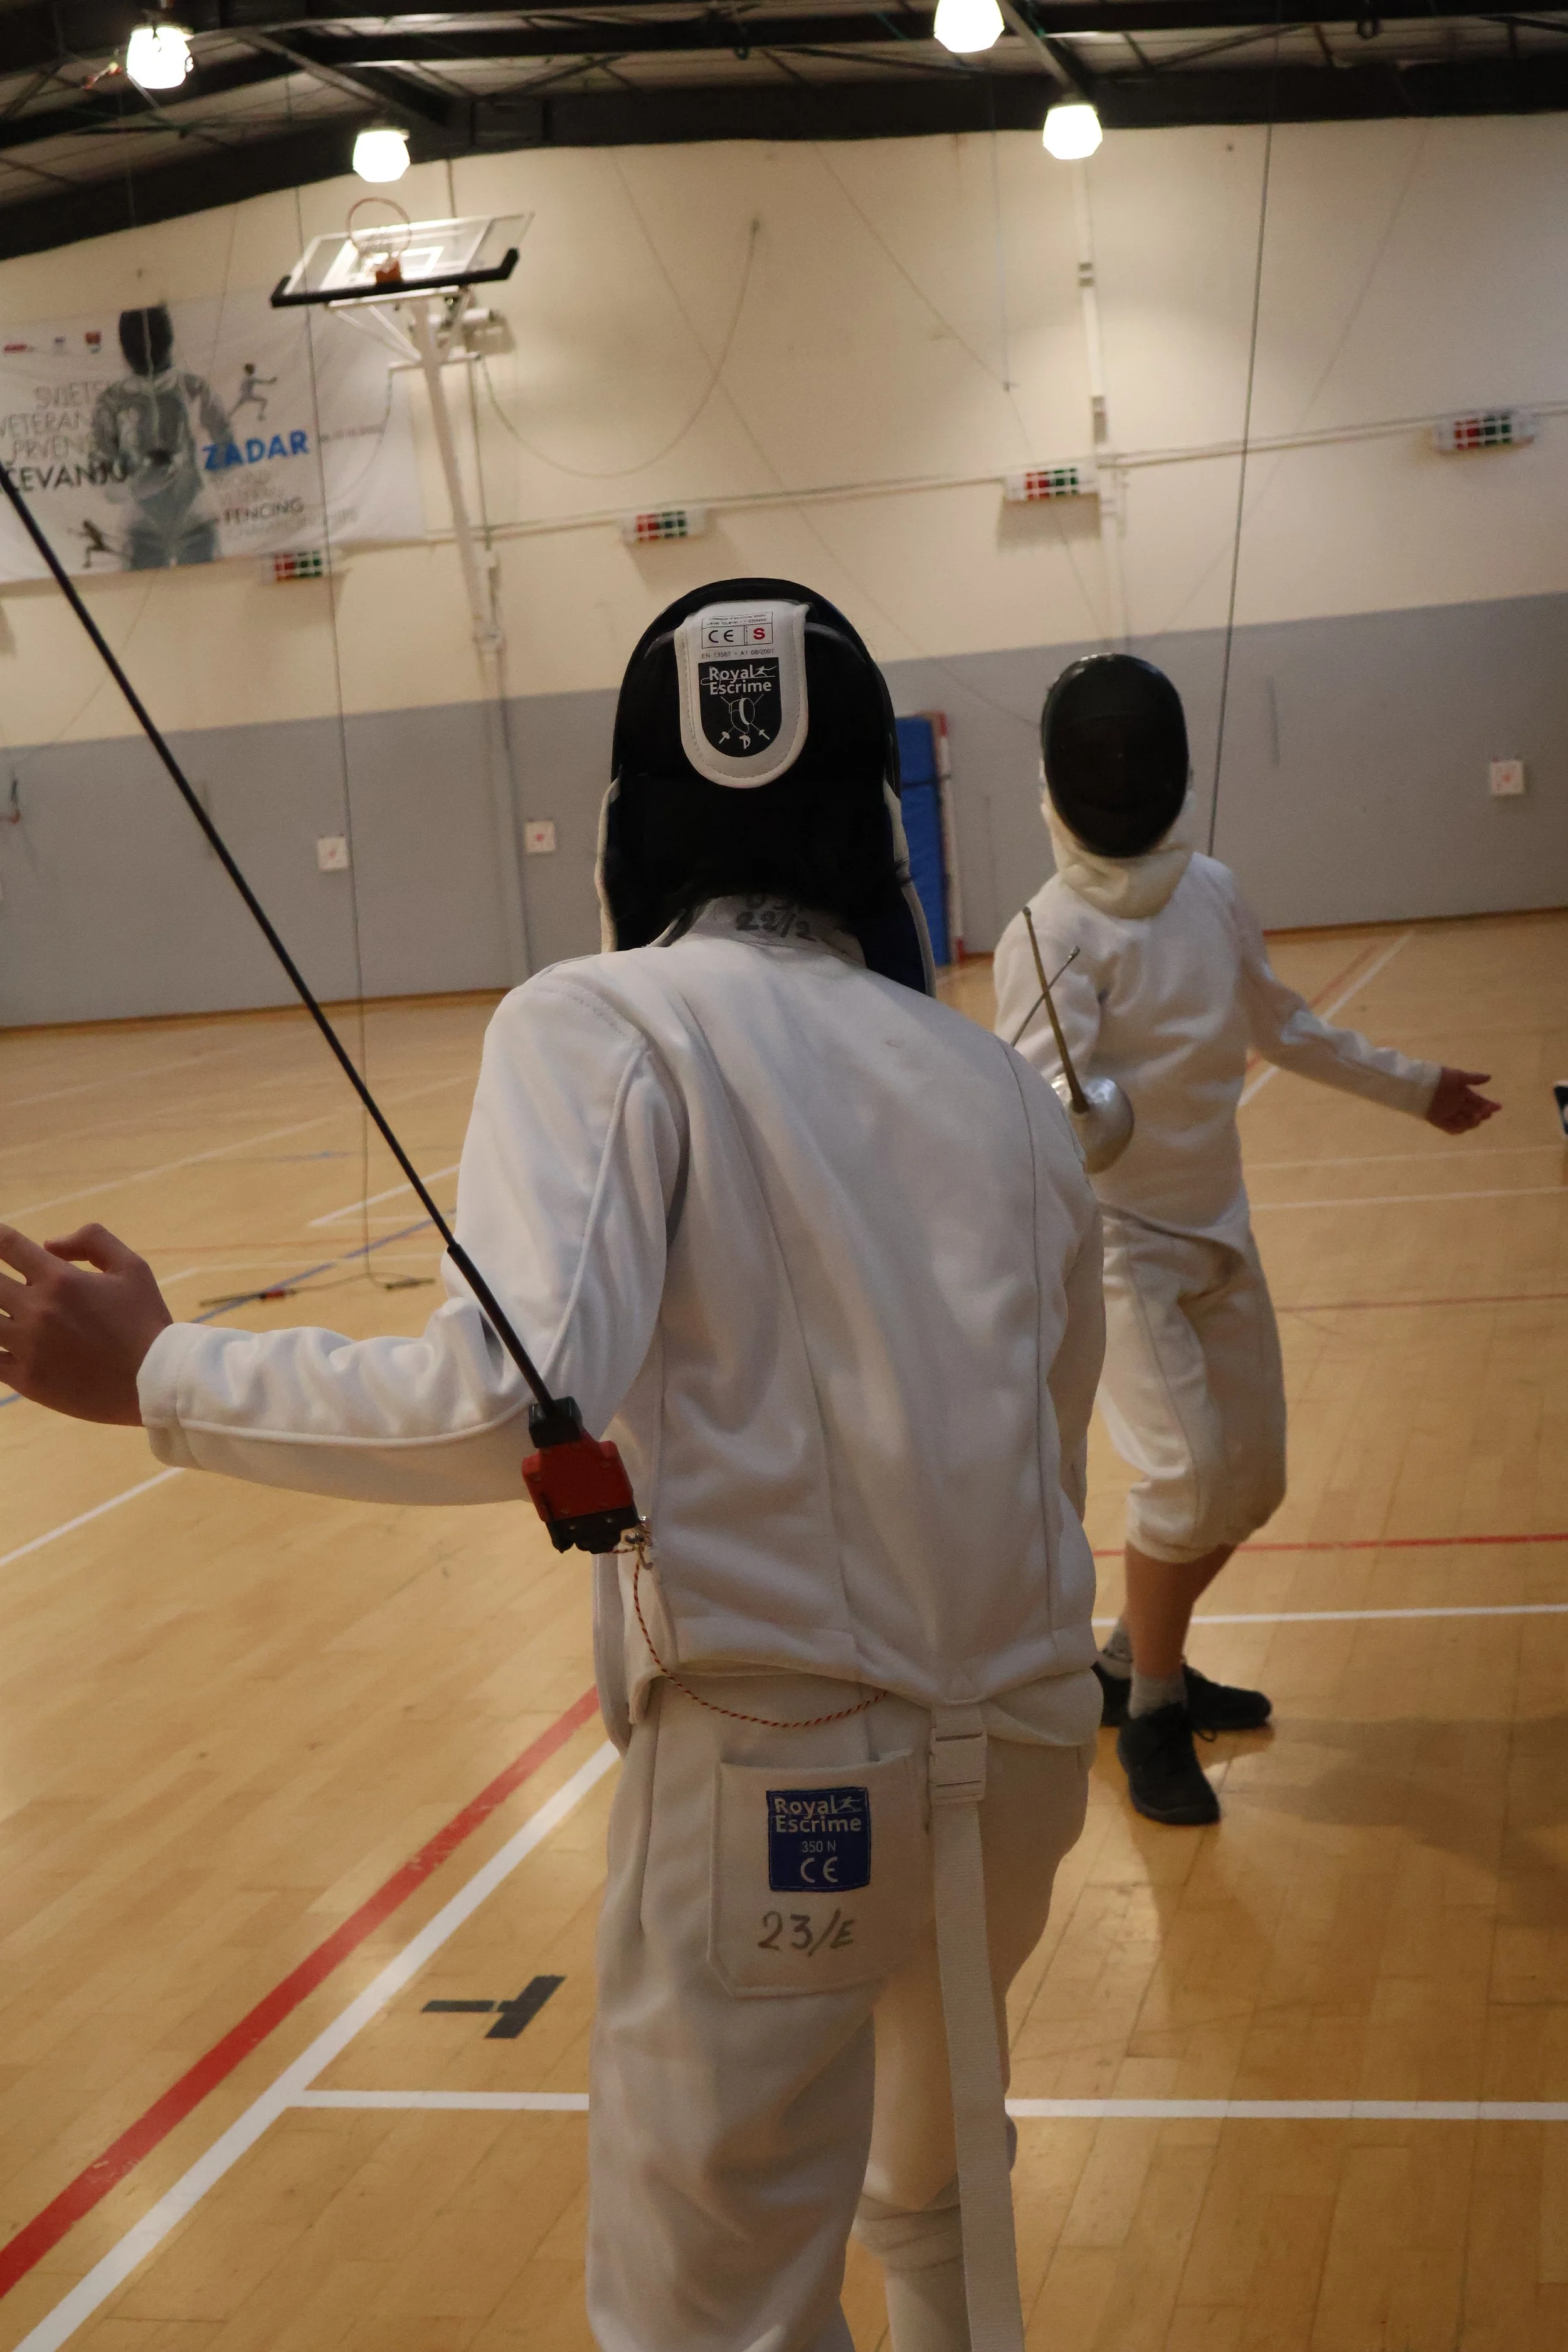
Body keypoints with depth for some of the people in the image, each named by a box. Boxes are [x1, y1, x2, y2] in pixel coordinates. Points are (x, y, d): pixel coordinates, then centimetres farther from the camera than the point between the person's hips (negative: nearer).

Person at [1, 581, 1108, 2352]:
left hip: (778, 1771, -6)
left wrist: (159, 1377, -9)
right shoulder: (997, 1079, 9)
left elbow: (511, 1406, -22)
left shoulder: (602, 1024, -7)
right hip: (1020, 1742, 6)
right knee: (936, 2189, 33)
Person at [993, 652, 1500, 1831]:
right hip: (1111, 1238, -6)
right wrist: (1082, 1119, -57)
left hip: (1214, 1228, 6)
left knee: (1252, 1482, 11)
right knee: (1189, 1475, -19)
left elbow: (1281, 1025, 15)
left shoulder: (1212, 891, -2)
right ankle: (1151, 1714, 3)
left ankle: (1135, 1660, 33)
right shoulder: (1053, 933, -20)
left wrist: (1412, 1086, 23)